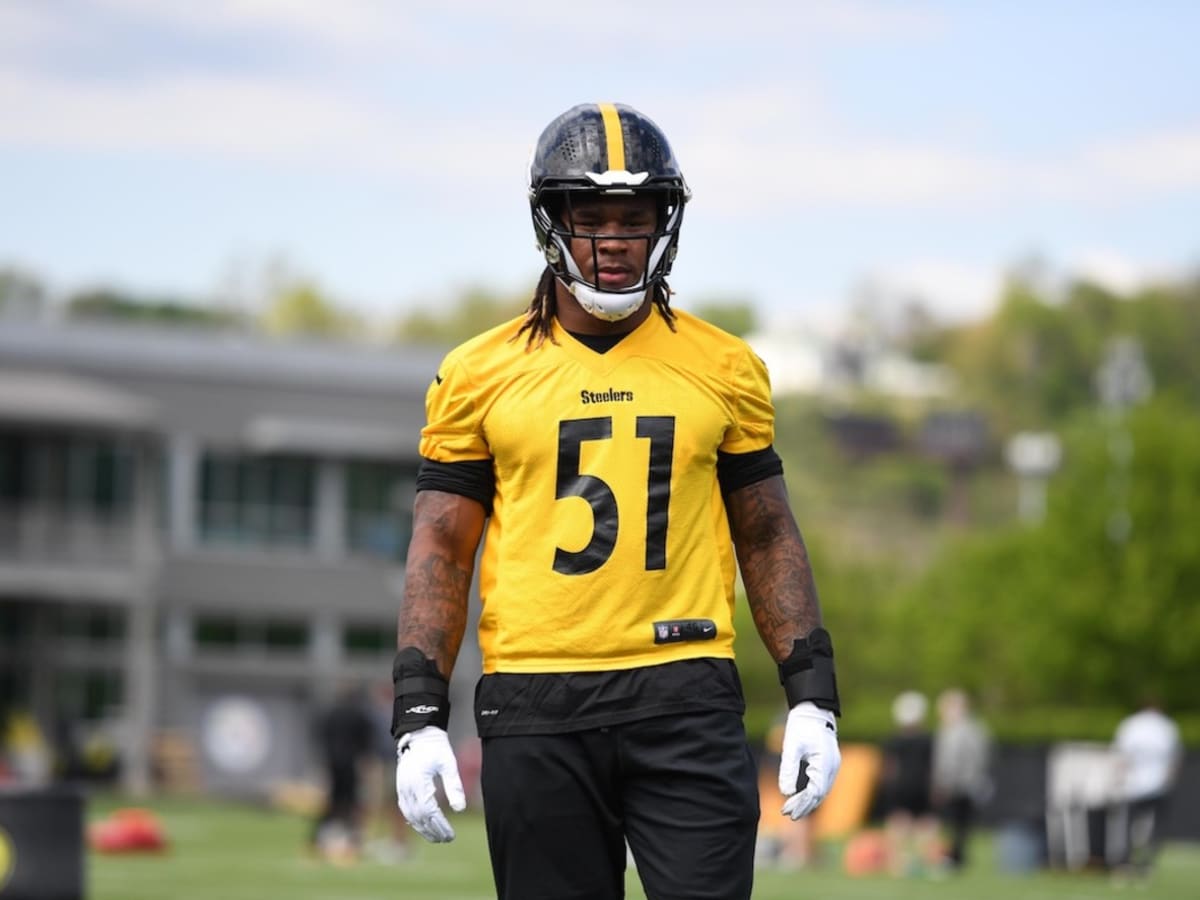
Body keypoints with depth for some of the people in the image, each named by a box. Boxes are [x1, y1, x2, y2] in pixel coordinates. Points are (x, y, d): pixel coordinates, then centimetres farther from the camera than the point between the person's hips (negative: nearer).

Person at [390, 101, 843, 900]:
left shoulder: (724, 369, 8)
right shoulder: (483, 375, 6)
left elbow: (768, 537, 14)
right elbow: (441, 549, 7)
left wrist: (813, 696, 6)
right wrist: (419, 718, -2)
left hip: (685, 698, 0)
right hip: (536, 706, 0)